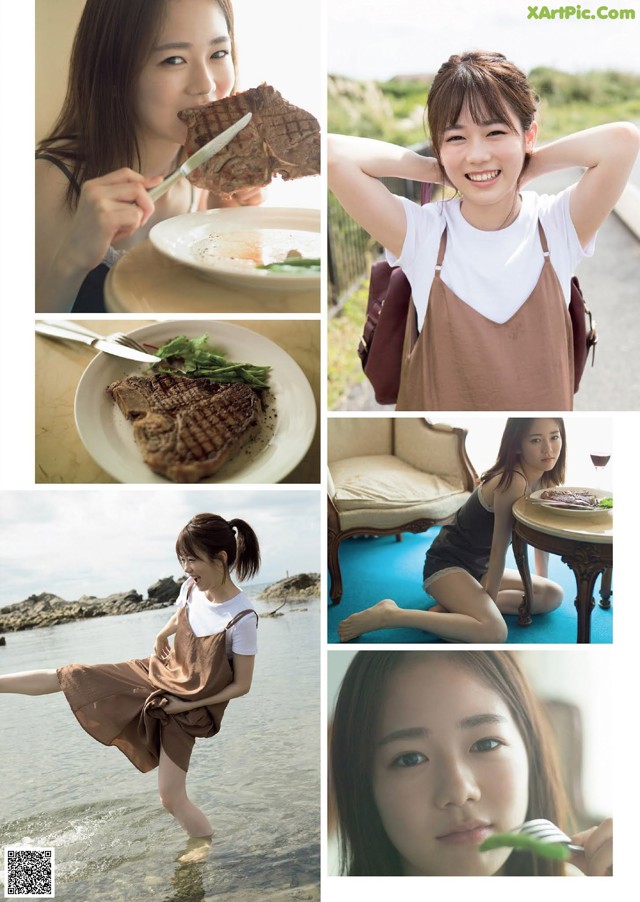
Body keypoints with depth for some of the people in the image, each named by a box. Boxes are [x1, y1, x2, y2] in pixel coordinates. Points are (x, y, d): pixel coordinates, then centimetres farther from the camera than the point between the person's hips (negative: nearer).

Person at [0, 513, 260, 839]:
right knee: (66, 676, 3)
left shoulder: (242, 618, -29)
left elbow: (242, 685, -19)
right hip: (158, 675, 6)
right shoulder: (191, 588, -11)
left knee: (171, 798, -1)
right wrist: (162, 635, 0)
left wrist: (186, 704, -18)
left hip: (189, 709, -6)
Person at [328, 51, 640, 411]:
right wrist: (436, 171, -16)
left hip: (546, 402, 1)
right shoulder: (421, 233, -14)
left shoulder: (557, 226, -11)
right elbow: (334, 154, -25)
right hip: (437, 401, -1)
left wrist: (531, 166, -14)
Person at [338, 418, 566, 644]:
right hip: (447, 564, -9)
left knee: (553, 596, 3)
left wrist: (541, 580, 17)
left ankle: (456, 604, -3)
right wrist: (490, 599, -12)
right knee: (494, 632, -31)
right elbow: (499, 548, -20)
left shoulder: (542, 479, 0)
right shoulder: (512, 482, -26)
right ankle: (389, 615, -19)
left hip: (479, 566, 9)